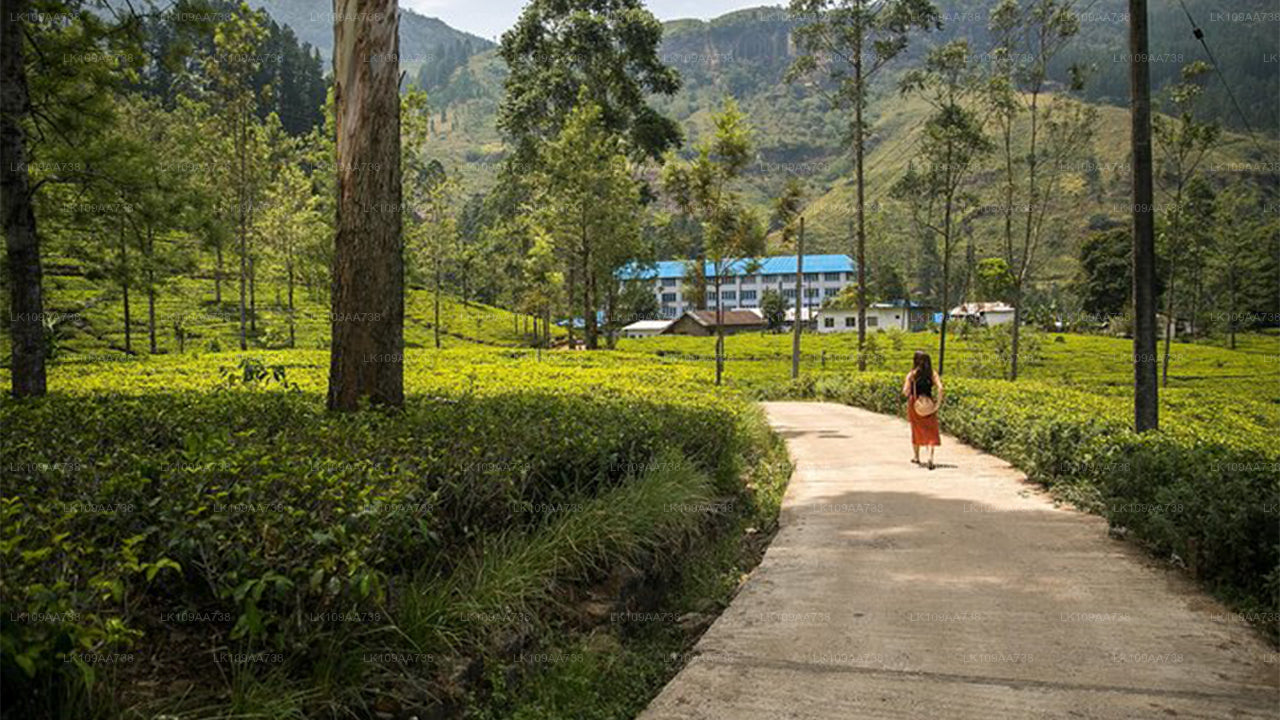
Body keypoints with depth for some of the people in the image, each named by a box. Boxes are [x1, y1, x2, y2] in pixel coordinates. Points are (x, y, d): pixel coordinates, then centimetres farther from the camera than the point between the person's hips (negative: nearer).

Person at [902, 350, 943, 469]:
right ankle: (930, 457, -14)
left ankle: (916, 457, 29)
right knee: (931, 431, 4)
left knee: (916, 430, 17)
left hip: (915, 405, 0)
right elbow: (940, 388, -14)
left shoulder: (912, 374, -7)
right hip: (929, 405, 0)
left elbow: (906, 391, -12)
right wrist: (938, 402, -8)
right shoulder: (932, 373, -3)